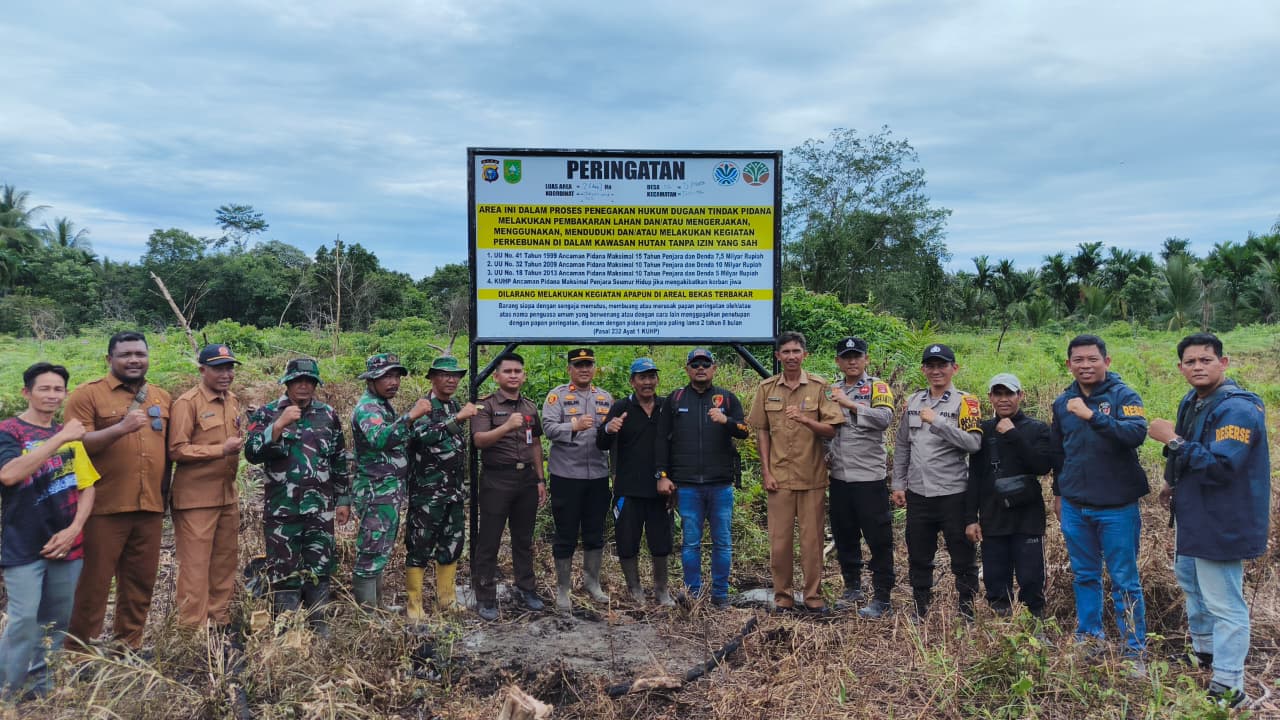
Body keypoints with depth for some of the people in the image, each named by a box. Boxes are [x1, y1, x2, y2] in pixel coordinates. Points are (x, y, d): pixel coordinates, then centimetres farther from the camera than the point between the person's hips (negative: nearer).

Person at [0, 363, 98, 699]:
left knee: (57, 622, 10)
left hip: (66, 545, 5)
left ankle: (41, 687, 24)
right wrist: (60, 438, -26)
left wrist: (73, 529, -4)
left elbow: (87, 486, 10)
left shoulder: (69, 436, 12)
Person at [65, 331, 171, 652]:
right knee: (93, 583, 2)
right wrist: (120, 428, -26)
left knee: (141, 582, 11)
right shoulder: (87, 394, -2)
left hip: (150, 507, 5)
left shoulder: (162, 398, 13)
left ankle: (129, 646, 24)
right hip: (104, 507, -5)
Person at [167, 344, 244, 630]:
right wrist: (221, 450, -22)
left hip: (228, 495, 8)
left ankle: (220, 620, 27)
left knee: (225, 561, 15)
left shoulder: (232, 400, 11)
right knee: (195, 566, -2)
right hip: (196, 498, -8)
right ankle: (192, 627, 7)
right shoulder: (187, 403, -12)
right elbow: (177, 450, -17)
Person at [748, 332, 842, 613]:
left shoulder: (820, 387, -2)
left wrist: (806, 420, -24)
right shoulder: (766, 388, 4)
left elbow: (831, 431, -5)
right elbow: (761, 431, 7)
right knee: (779, 539, 6)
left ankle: (813, 596, 17)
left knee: (812, 538, 5)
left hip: (812, 476, -1)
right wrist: (766, 471, 1)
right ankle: (782, 596, 18)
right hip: (779, 476, 1)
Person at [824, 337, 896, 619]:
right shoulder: (831, 391, 12)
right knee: (844, 536, 14)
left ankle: (881, 598, 8)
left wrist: (851, 404, -26)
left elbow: (885, 418, -21)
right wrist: (825, 454, 6)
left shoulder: (877, 387, -2)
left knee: (878, 539, -1)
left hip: (869, 476, -5)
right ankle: (852, 588, 29)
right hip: (839, 476, 5)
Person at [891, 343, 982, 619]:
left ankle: (967, 613, 20)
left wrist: (937, 421, -22)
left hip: (953, 494, -5)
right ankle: (920, 612, 27)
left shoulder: (965, 402, -5)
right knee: (918, 558, 14)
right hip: (917, 494, 5)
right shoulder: (913, 401, 10)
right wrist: (898, 484, 10)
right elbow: (902, 446, 14)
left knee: (963, 558, 5)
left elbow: (973, 443, -19)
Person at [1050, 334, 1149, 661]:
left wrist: (1092, 416, -37)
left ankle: (1135, 652, 13)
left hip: (1117, 507, -4)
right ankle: (1088, 640, 27)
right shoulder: (1063, 402, 7)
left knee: (1125, 581, 3)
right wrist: (1058, 493, 22)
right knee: (1084, 577, 14)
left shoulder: (1123, 396, -7)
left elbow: (1137, 433, -27)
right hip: (1074, 507, 5)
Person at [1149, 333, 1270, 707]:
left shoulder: (1237, 409, -22)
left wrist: (1173, 440, -27)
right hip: (1194, 515, 11)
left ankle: (1228, 688, 4)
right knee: (1190, 580, 26)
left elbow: (1221, 466, -31)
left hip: (1221, 523, -11)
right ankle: (1204, 652, 45)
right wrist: (1174, 481, 14)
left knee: (1223, 604, -5)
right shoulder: (1191, 401, 8)